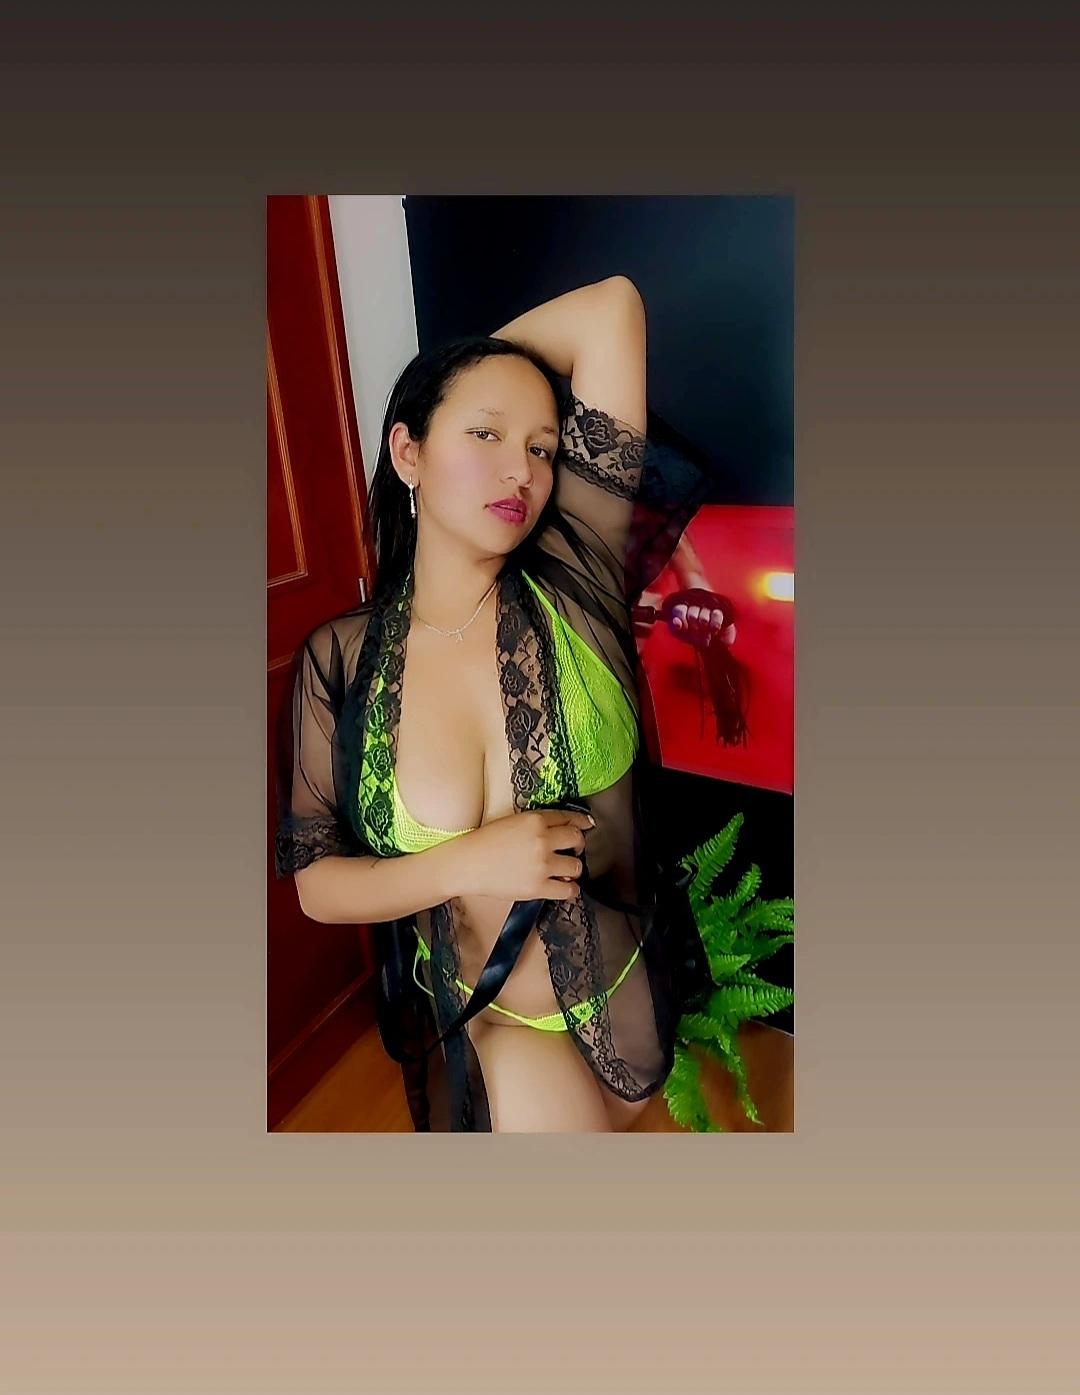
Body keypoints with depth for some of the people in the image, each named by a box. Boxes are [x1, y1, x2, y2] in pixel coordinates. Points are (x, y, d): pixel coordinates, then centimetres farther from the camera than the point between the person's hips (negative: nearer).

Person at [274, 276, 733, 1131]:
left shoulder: (574, 589, -17)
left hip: (629, 996, 1)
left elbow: (610, 307, -19)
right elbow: (314, 882, -8)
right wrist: (464, 865, -24)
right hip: (475, 1022, 0)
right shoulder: (339, 661, -13)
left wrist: (473, 360, -5)